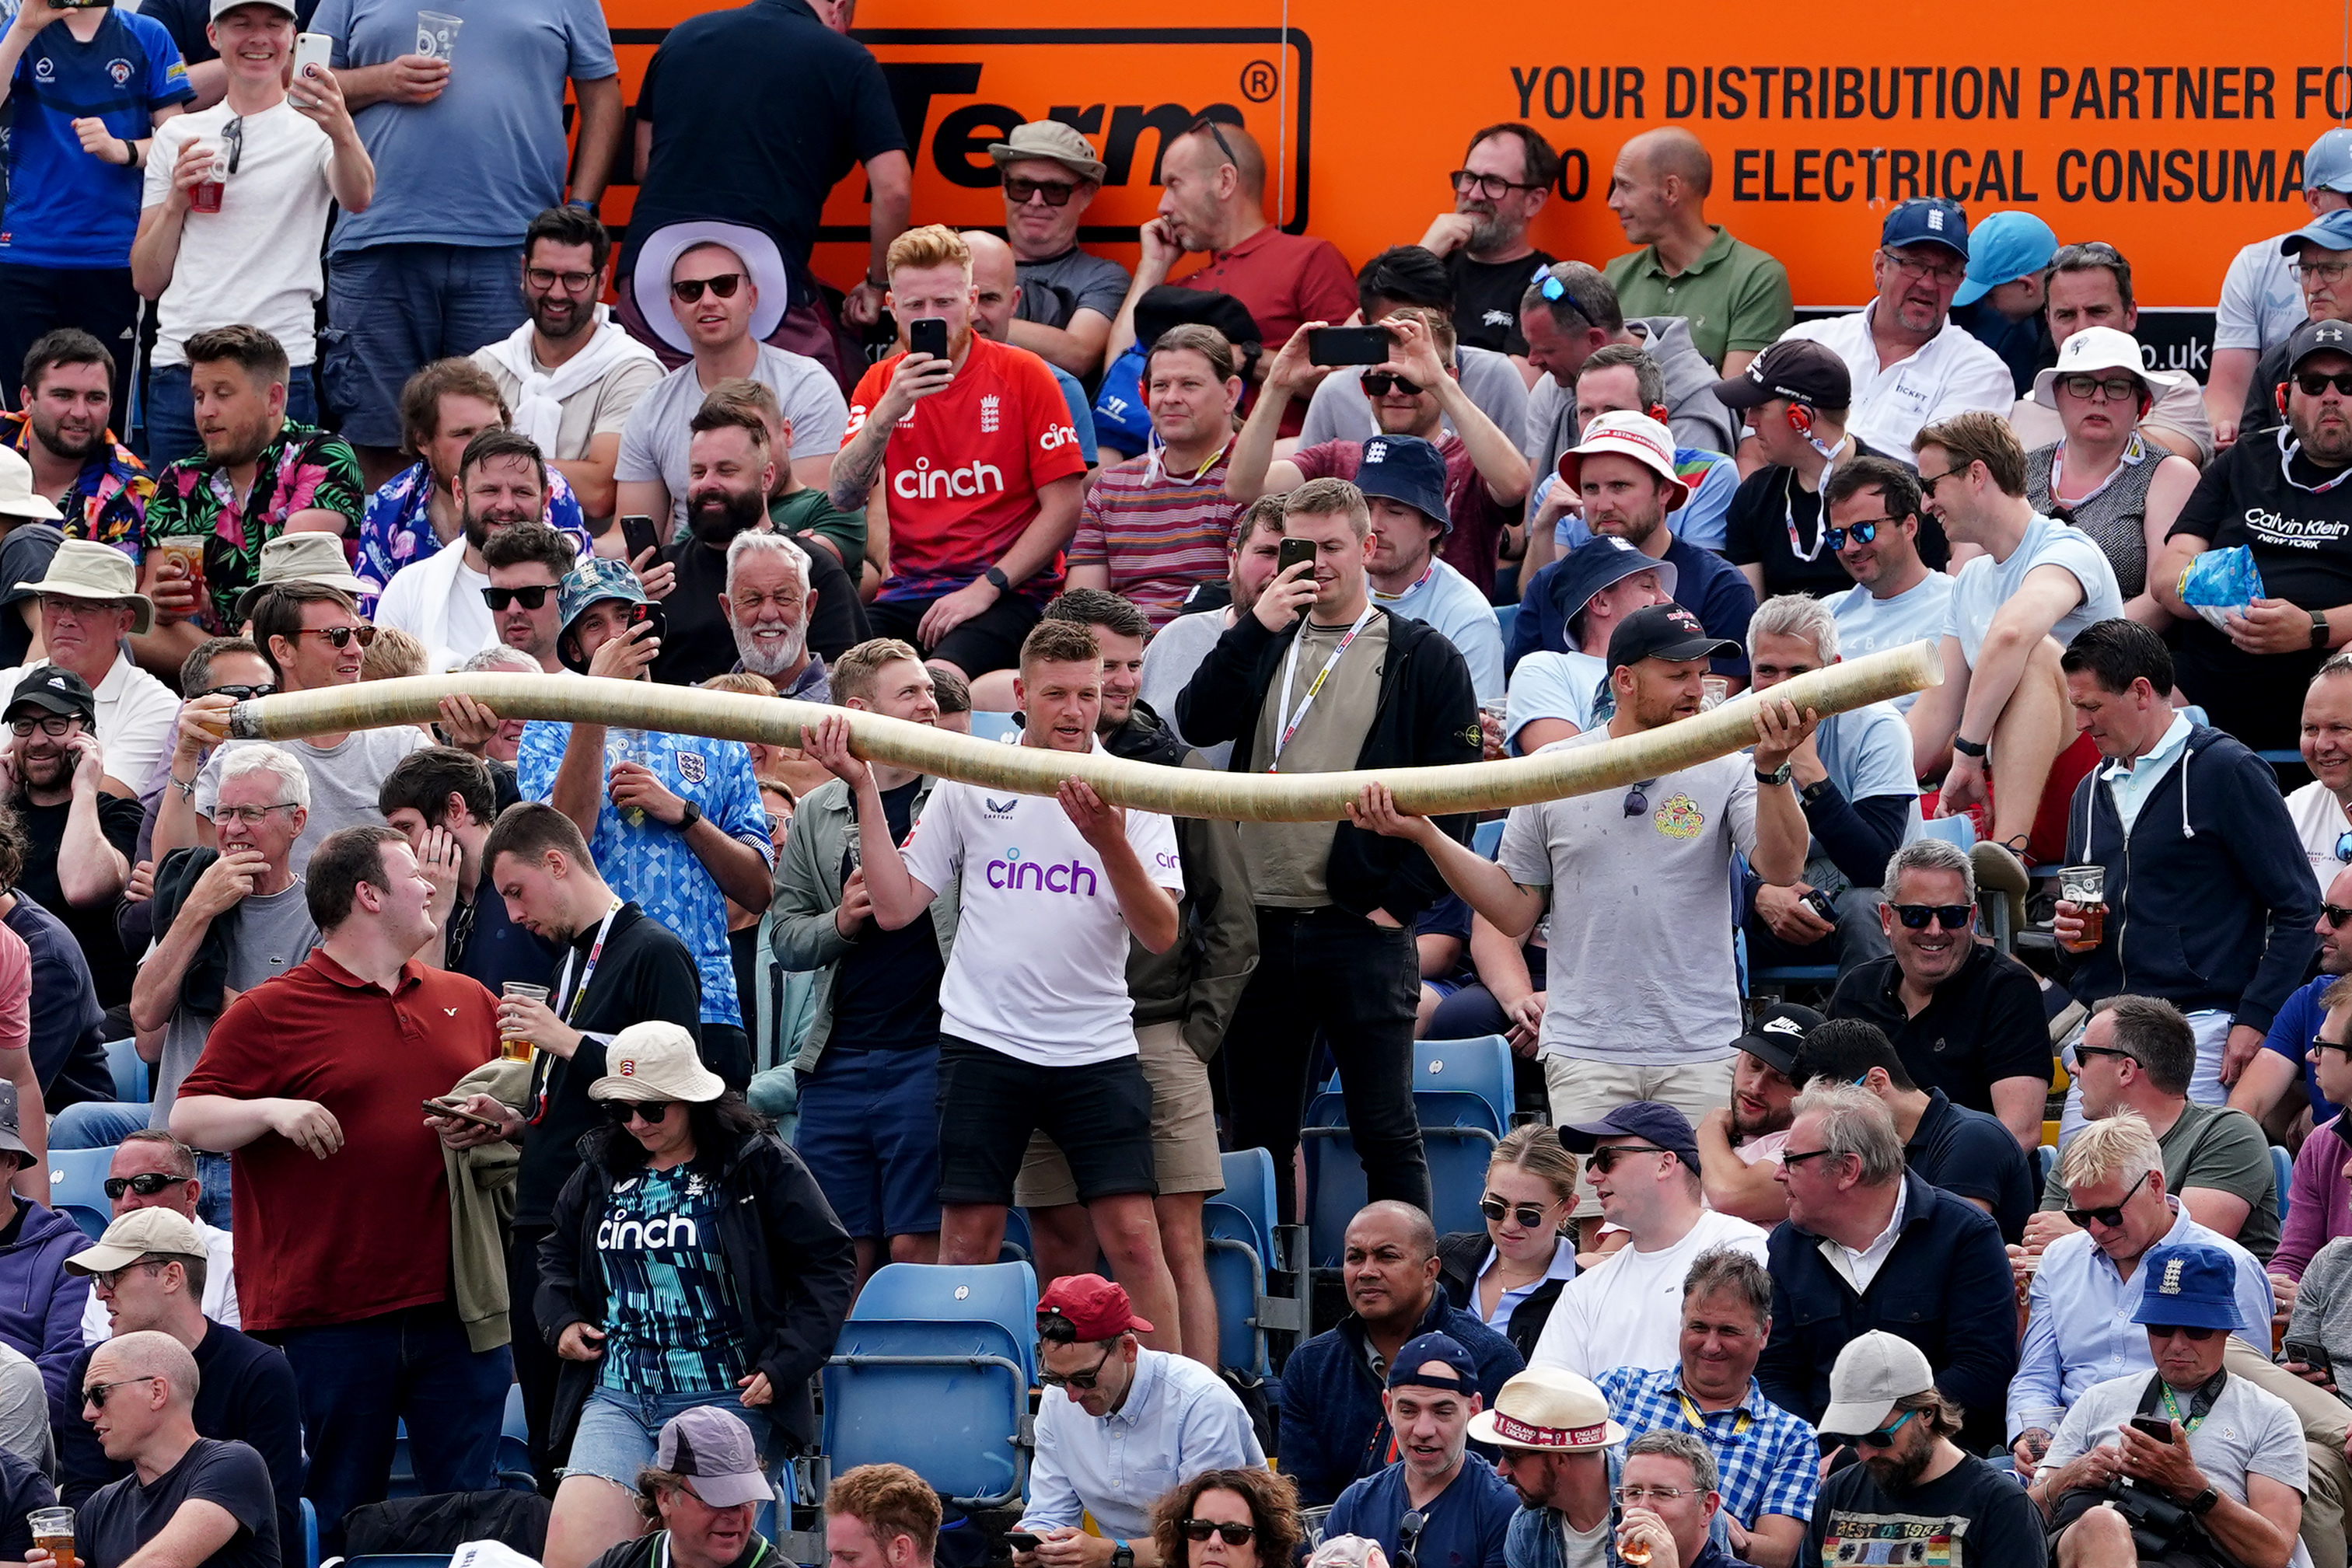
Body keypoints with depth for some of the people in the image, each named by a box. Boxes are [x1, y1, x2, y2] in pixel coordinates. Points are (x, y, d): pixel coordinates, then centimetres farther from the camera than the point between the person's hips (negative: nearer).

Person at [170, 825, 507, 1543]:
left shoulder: (468, 1003, 14)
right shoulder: (269, 1014, -1)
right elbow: (187, 1119, -3)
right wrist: (271, 1110, -20)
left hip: (457, 1313, 4)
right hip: (330, 1316, -4)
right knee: (339, 1525, 3)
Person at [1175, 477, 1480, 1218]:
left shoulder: (1423, 659, 3)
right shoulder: (1263, 646, 15)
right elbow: (1197, 724, -3)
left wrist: (1402, 899, -9)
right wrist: (1257, 626, -11)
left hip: (1363, 928, -4)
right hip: (1262, 925, 4)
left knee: (1386, 1131, -4)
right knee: (1258, 1131, 7)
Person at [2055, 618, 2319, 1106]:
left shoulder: (2226, 770, -3)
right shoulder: (2093, 793, 20)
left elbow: (2298, 910, -6)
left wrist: (2254, 1020, -14)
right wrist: (2069, 937, 6)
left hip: (2198, 1029, -7)